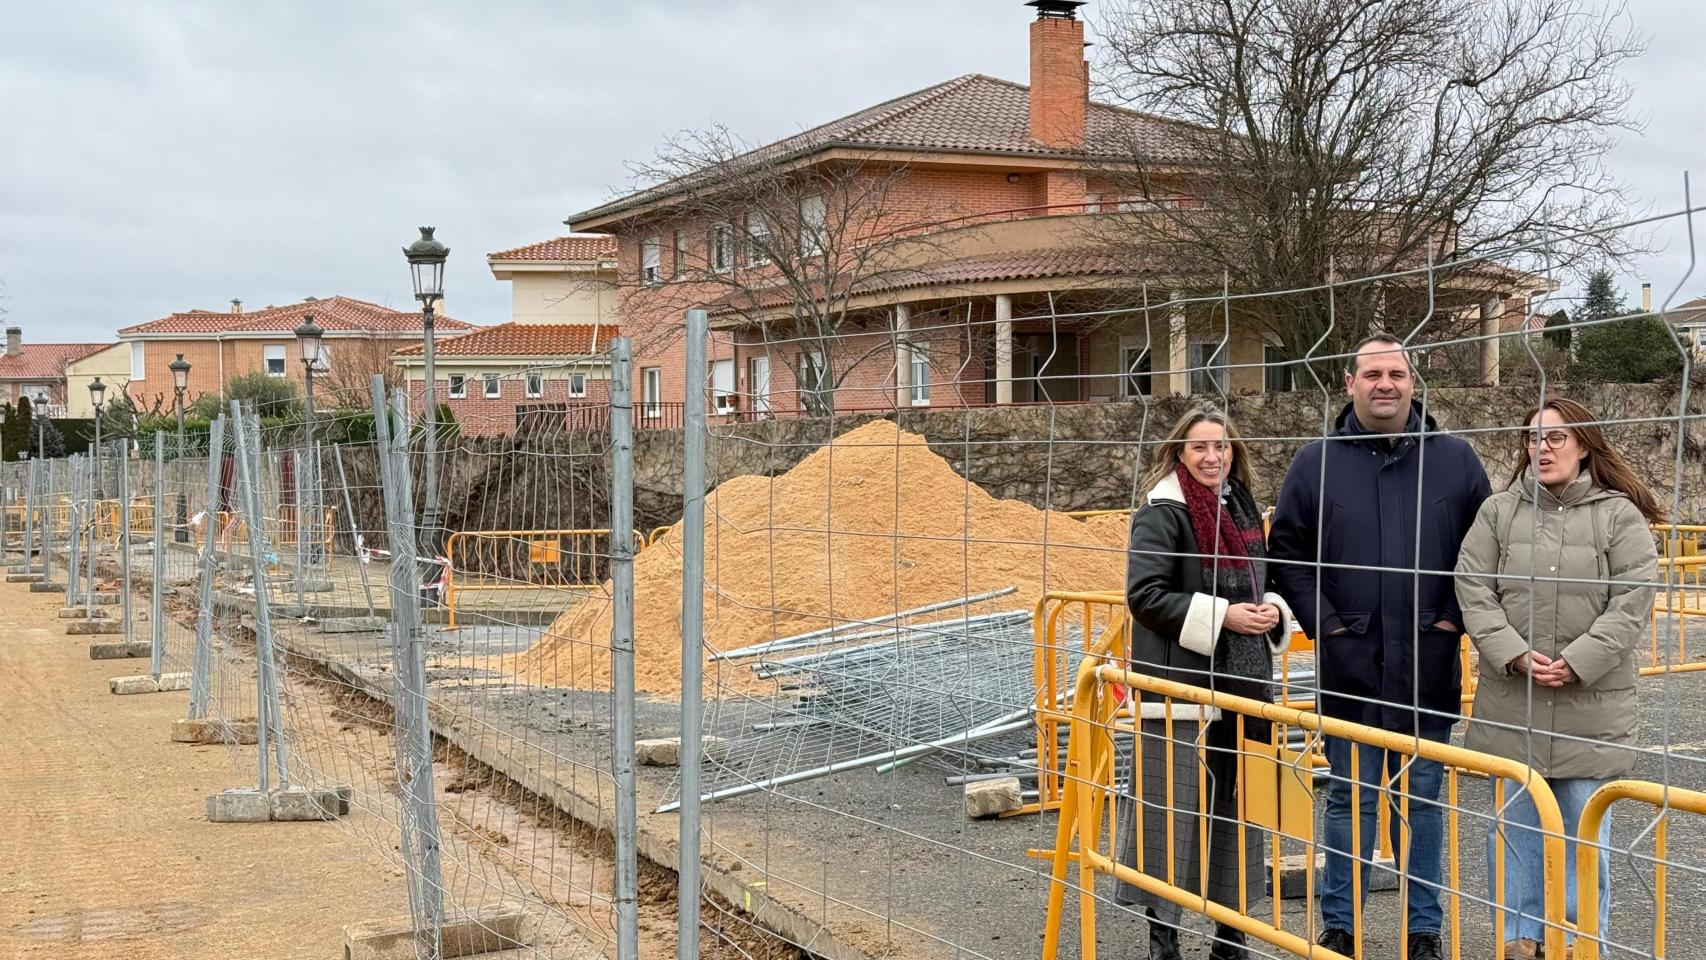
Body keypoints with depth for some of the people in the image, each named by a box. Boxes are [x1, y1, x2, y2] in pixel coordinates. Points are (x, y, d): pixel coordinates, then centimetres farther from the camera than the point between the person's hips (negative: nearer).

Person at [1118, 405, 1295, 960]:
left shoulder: (1242, 509, 13)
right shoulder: (1162, 514, -9)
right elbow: (1145, 595, -16)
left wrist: (1273, 612, 1)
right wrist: (1221, 616, -20)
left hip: (1242, 686, 7)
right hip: (1181, 687, -7)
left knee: (1236, 812, 13)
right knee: (1173, 814, -3)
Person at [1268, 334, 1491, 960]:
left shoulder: (1454, 460, 3)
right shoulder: (1317, 463, 2)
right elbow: (1286, 551, 5)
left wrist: (1454, 618, -3)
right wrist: (1323, 623, -4)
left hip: (1428, 667, 1)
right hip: (1348, 666, 0)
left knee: (1422, 802, 10)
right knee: (1350, 800, 9)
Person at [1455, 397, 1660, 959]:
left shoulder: (1619, 516, -1)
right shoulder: (1498, 511, 5)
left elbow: (1633, 601, -8)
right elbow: (1473, 589, -1)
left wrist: (1576, 663, -15)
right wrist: (1515, 655, -13)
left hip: (1590, 707, -2)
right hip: (1511, 702, 2)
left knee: (1583, 829, 6)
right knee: (1513, 823, 8)